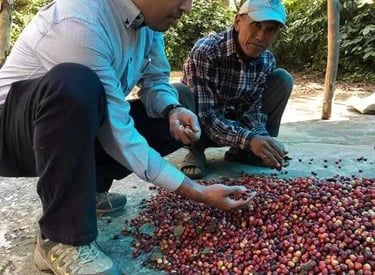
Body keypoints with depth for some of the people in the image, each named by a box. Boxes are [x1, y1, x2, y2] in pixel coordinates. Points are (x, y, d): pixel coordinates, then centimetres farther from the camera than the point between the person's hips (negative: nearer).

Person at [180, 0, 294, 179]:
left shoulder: (267, 61, -11)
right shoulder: (205, 51, -30)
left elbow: (251, 110, -14)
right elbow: (204, 114, -35)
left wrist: (262, 138, -35)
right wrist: (249, 139, -46)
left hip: (234, 123, 5)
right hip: (199, 127, -4)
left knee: (283, 79, -10)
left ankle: (242, 151, -6)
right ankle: (196, 151, -10)